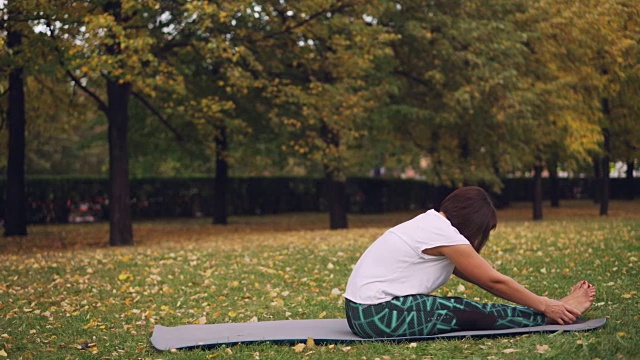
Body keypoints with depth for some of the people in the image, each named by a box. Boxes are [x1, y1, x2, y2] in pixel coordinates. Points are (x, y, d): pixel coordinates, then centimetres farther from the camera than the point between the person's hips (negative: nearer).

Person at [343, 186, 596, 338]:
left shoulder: (432, 224, 14)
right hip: (378, 314, -9)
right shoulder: (443, 234, -14)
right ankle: (552, 316, 4)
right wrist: (545, 305, 0)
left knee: (469, 309, 5)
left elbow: (485, 279, 16)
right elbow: (495, 281, -9)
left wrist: (541, 303, 17)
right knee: (473, 314, -7)